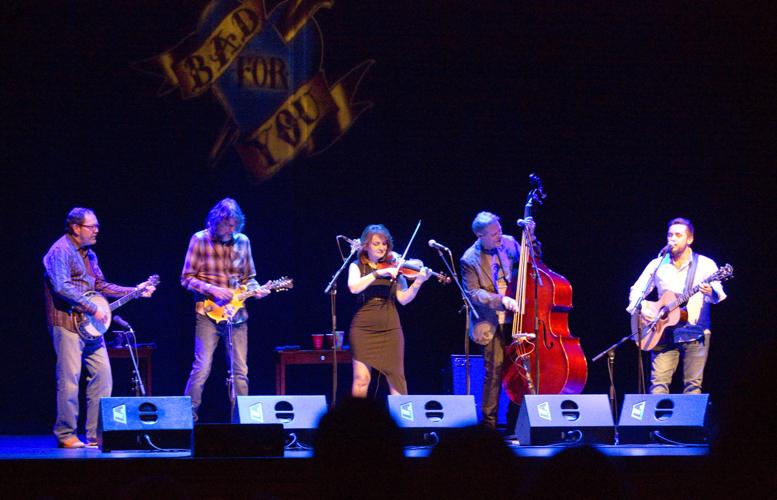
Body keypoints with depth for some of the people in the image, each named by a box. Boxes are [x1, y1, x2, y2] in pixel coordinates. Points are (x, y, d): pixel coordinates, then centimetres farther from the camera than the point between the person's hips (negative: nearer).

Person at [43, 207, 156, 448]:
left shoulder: (89, 254, 19)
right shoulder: (60, 252, -10)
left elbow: (100, 286, 25)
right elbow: (62, 287, -21)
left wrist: (135, 291, 18)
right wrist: (93, 309, -20)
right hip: (67, 323, -9)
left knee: (103, 375, 5)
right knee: (69, 379, -7)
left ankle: (96, 435, 10)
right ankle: (66, 435, -1)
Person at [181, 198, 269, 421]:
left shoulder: (242, 241, 8)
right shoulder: (200, 240, -3)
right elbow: (187, 278, -3)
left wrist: (255, 289, -3)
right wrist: (212, 290, -16)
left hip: (236, 314, 4)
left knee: (240, 370, 4)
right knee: (202, 367, -12)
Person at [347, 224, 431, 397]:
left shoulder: (393, 266, 8)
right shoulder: (357, 266, 6)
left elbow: (403, 299, 0)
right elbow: (354, 287, -15)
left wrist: (418, 282, -16)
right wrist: (378, 273, -21)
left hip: (390, 329, 1)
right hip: (363, 329, -1)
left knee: (396, 378, 0)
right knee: (361, 378, -9)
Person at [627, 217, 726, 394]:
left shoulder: (705, 264, 4)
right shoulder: (657, 264, 11)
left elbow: (718, 296, -8)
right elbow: (636, 291, 13)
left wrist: (711, 293, -32)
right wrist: (640, 310, -7)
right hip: (664, 332, 2)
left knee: (693, 384, -5)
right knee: (658, 382, -9)